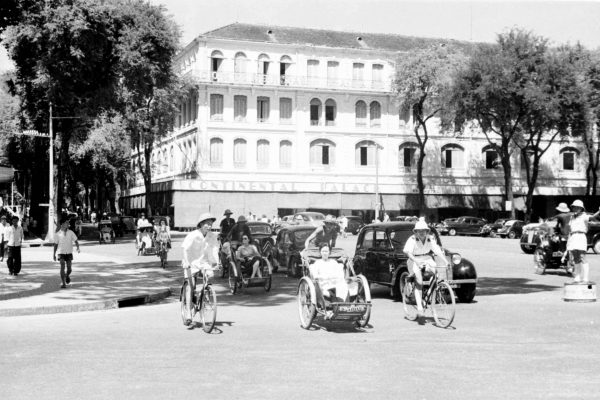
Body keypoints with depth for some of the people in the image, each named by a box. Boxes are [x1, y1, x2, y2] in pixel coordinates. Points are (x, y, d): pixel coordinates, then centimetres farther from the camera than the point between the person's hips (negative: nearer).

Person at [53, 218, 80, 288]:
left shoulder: (71, 232, 2)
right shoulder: (58, 234, -1)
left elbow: (76, 241, 0)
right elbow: (55, 244, 7)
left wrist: (78, 247, -20)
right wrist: (54, 254, 7)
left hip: (69, 253, 2)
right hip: (61, 253, -2)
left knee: (69, 269, 2)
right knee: (62, 267, -16)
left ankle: (67, 276, 37)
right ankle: (63, 283, -13)